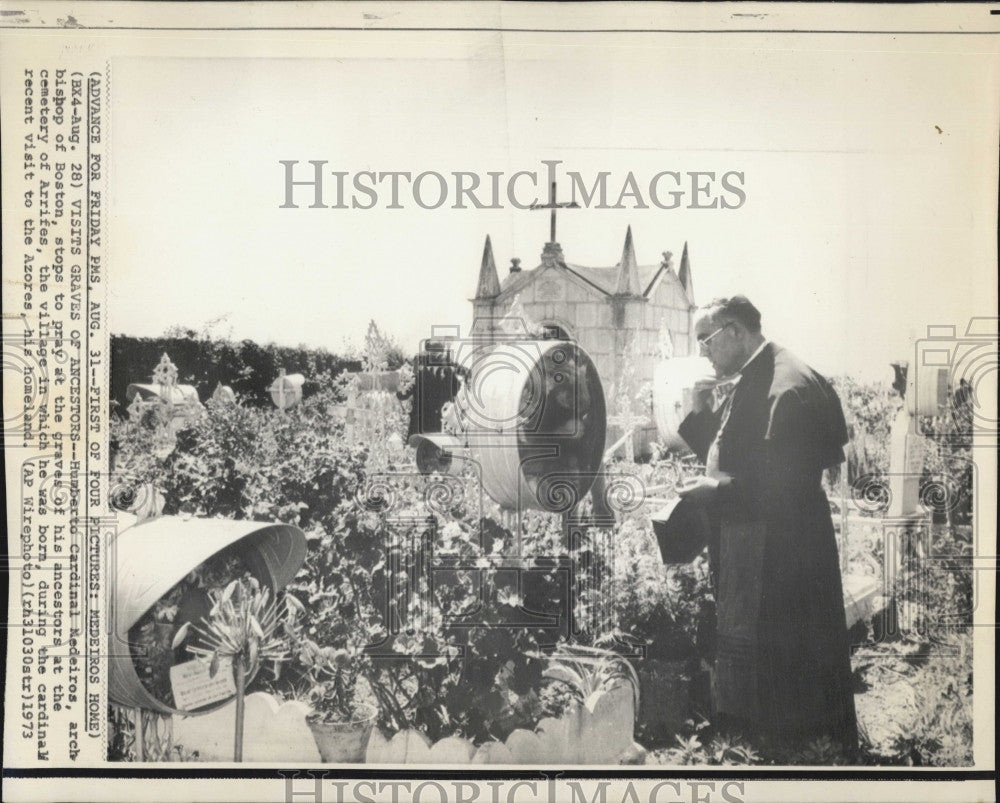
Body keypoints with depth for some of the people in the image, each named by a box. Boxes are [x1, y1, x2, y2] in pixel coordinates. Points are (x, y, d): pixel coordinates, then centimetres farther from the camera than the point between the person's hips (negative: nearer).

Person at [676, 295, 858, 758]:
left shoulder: (787, 386, -20)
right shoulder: (748, 384, 12)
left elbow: (791, 487, -24)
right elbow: (727, 457, 16)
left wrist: (720, 490, -19)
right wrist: (701, 412, 3)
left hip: (780, 564, -10)